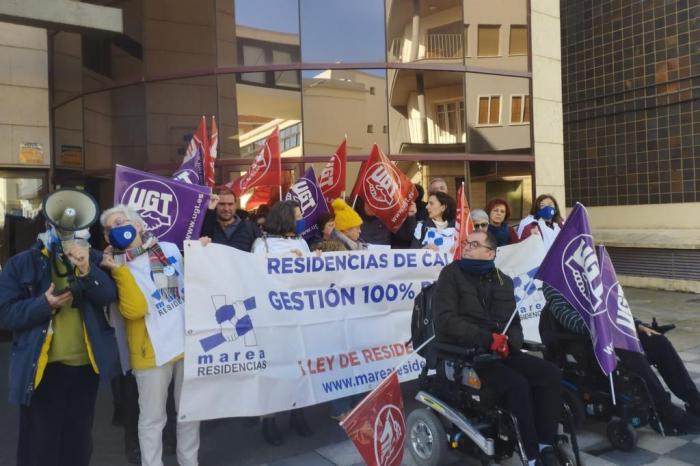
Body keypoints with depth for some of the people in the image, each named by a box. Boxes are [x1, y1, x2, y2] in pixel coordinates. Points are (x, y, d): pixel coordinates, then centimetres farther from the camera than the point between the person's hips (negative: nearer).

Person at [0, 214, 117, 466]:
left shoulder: (93, 259, 1)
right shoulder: (22, 263, -5)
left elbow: (109, 296, -12)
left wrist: (87, 270, -26)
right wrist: (44, 304, -21)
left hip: (86, 365, 3)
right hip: (42, 367, -2)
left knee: (79, 439, 19)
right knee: (40, 442, 10)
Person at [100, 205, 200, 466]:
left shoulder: (170, 249, 4)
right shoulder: (117, 267, -5)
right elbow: (134, 309, -19)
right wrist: (120, 270, -20)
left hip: (188, 342, 4)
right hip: (152, 350, -4)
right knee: (152, 418, 5)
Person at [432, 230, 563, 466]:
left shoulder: (503, 281, 15)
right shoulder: (451, 274, -1)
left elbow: (514, 322, 14)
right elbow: (446, 320, -12)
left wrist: (509, 341, -10)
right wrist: (487, 339, -19)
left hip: (500, 352, 6)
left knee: (550, 373, -14)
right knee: (517, 384, -27)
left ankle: (546, 447, -9)